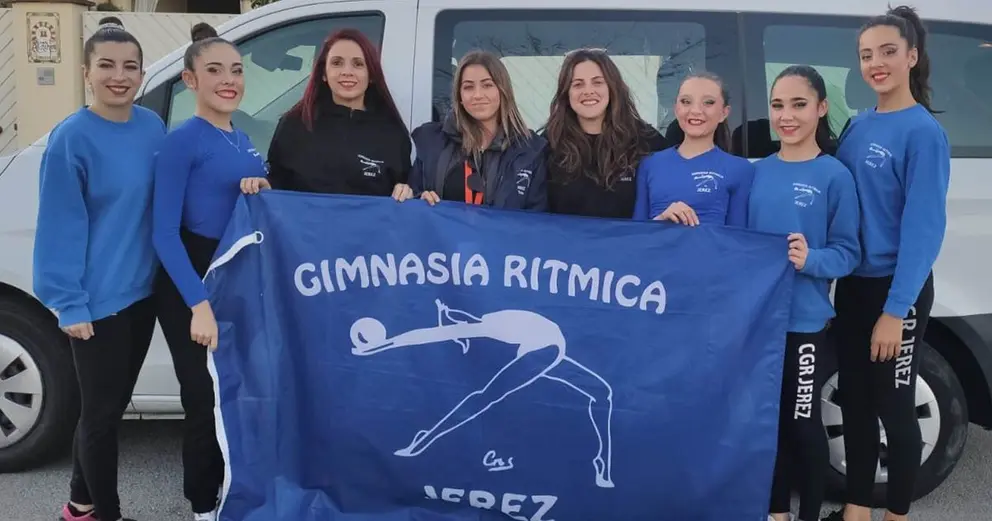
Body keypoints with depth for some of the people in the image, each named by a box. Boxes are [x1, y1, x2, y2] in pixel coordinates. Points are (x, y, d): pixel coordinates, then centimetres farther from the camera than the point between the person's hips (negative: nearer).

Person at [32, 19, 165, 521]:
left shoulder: (152, 126, 3)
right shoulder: (71, 138, -16)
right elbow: (59, 227, -15)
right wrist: (69, 303, -16)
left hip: (142, 290, 7)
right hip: (98, 299, -6)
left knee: (110, 404, 18)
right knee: (102, 409, 6)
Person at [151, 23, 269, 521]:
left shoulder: (240, 139, 9)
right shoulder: (183, 140, -14)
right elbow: (164, 232, -19)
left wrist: (261, 190, -6)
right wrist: (199, 303, -28)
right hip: (192, 280, -7)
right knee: (207, 399, 2)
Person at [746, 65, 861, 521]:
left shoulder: (834, 175, -7)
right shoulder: (758, 172, 6)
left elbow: (847, 252, -7)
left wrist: (809, 260, -25)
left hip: (805, 320, -4)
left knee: (803, 422, 6)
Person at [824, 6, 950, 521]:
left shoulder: (923, 131, -14)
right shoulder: (857, 126, 7)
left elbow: (924, 228, -17)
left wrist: (896, 309, -19)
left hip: (896, 288, -7)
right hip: (852, 284, 7)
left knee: (893, 406, 5)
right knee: (854, 400, 14)